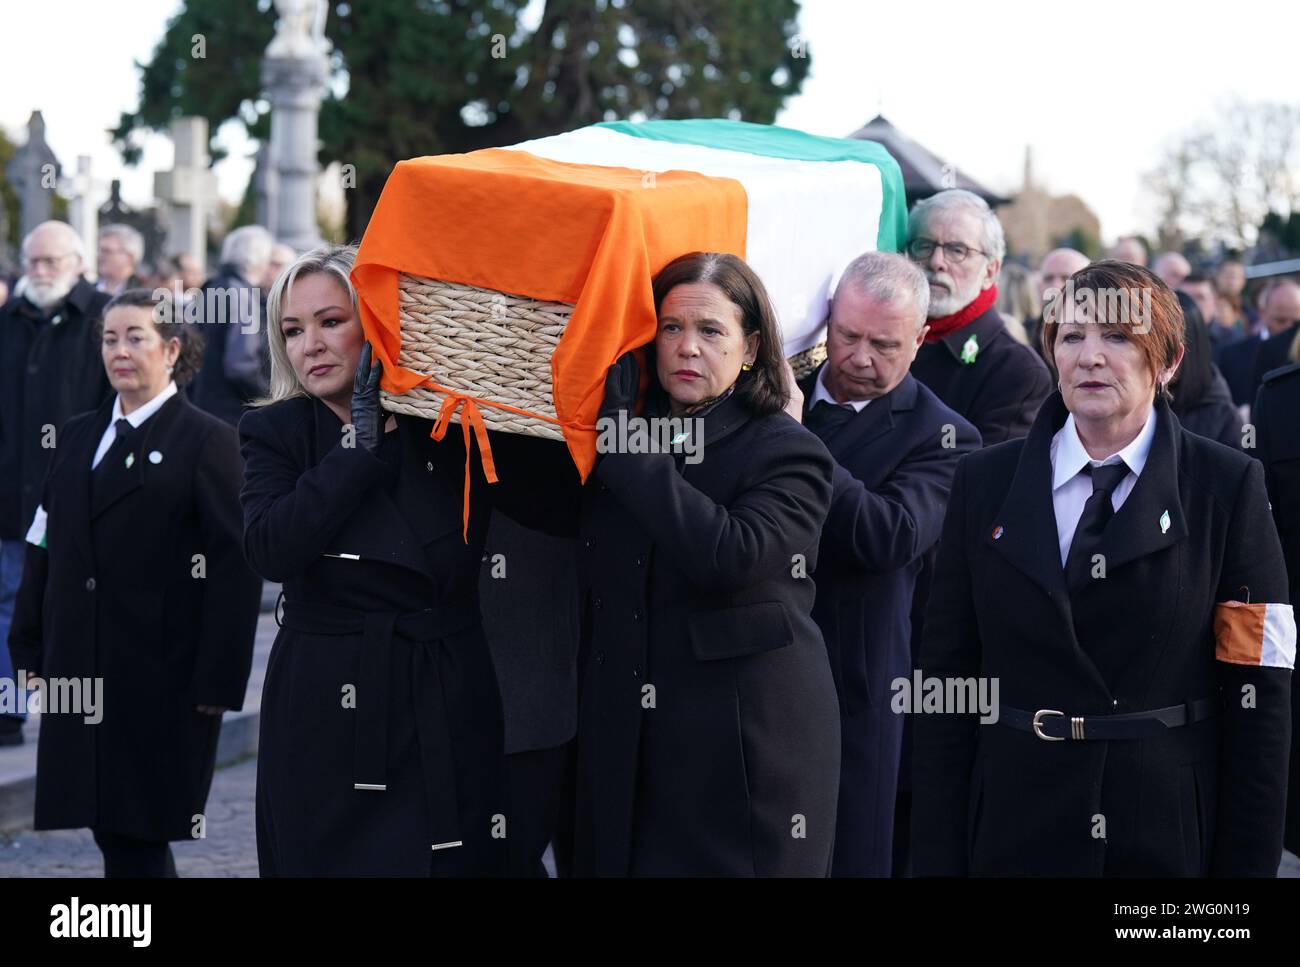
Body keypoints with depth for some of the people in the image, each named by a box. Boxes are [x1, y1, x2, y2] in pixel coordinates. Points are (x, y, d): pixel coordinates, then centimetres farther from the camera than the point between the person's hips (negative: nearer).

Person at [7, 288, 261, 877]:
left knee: (137, 835, -3)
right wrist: (29, 649, 11)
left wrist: (218, 680, -14)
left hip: (160, 682, -5)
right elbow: (45, 550, 17)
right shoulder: (78, 437, 14)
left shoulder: (207, 441, -4)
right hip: (81, 675, 6)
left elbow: (235, 568, -9)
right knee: (109, 828, 8)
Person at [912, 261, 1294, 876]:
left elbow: (1258, 692, -4)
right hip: (1015, 833, 2)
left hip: (1173, 835, -1)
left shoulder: (1227, 486, -2)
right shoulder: (984, 483, 3)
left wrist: (1248, 863, -8)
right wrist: (938, 859, -3)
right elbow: (946, 679, 2)